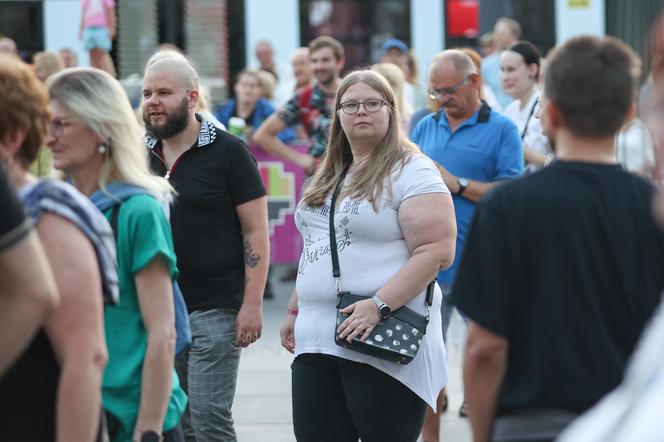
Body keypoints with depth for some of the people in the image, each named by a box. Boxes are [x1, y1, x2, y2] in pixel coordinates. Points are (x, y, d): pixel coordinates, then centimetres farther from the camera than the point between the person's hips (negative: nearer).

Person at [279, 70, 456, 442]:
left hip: (383, 342, -7)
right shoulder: (329, 177, 19)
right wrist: (295, 310, 22)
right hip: (317, 339, 7)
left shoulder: (412, 172, -7)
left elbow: (436, 252, -16)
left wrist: (378, 306, -23)